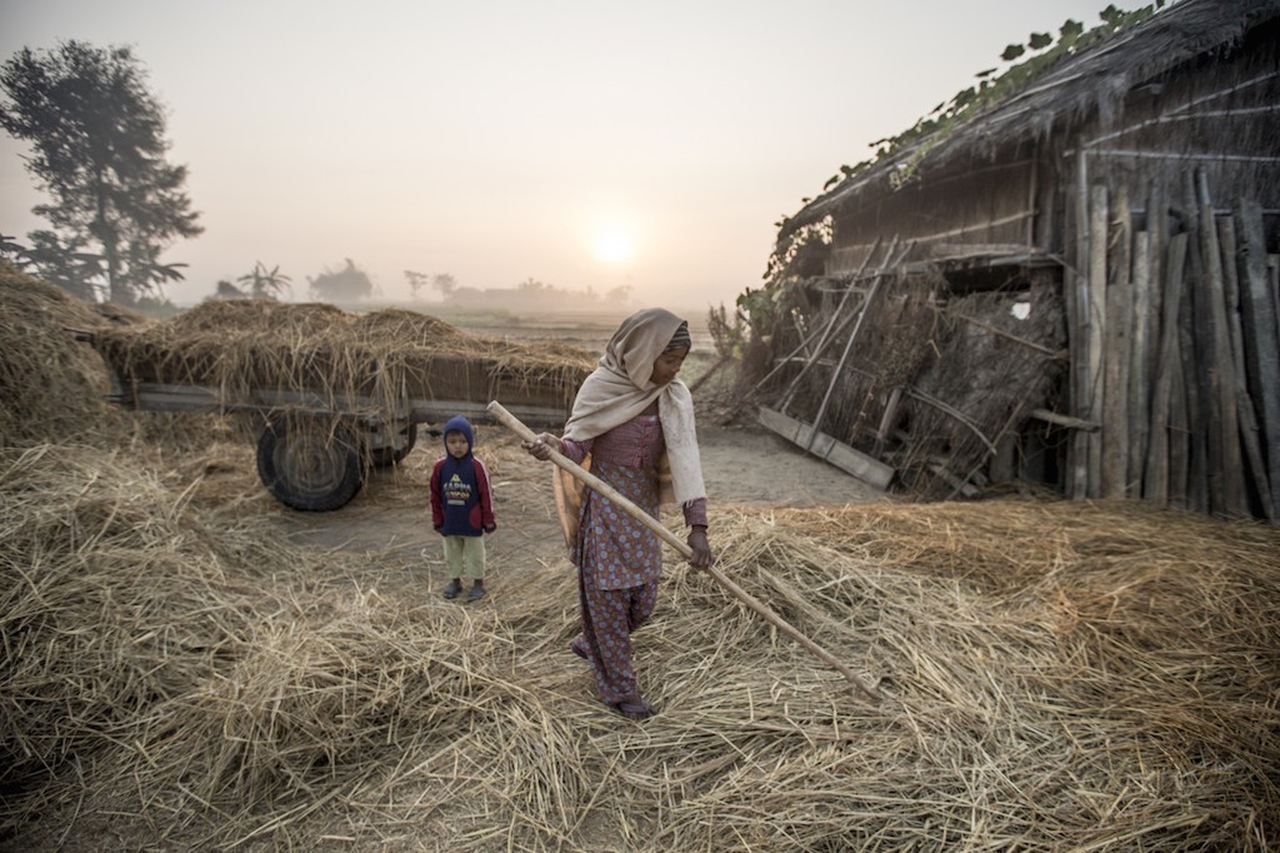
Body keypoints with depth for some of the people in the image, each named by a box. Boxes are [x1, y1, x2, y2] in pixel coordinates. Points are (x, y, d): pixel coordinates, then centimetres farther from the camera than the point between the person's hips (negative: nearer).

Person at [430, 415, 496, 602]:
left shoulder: (476, 466, -15)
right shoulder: (440, 467, -5)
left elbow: (486, 495, -9)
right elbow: (435, 496, 3)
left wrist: (488, 521, -6)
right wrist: (437, 521, 5)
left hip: (473, 523, -3)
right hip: (450, 523, 3)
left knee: (475, 554, 11)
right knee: (452, 554, 17)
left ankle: (478, 582, 26)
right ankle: (455, 580, 34)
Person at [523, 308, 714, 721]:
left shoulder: (675, 396, -5)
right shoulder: (600, 386, -14)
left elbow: (685, 457, -15)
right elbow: (577, 444, -11)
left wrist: (697, 525, -24)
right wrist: (553, 446, -36)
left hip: (645, 506, 5)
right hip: (604, 504, -4)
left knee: (643, 598, 13)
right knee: (608, 594, 4)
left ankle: (590, 642, 42)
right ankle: (620, 688, 22)